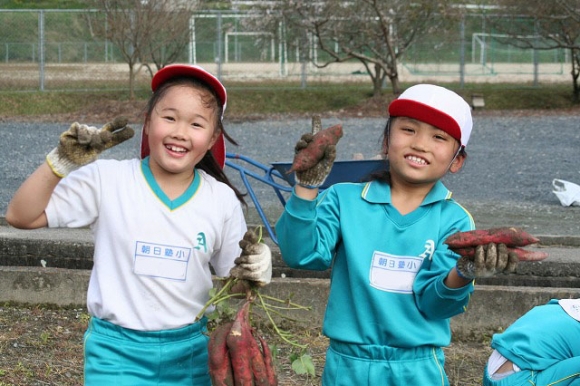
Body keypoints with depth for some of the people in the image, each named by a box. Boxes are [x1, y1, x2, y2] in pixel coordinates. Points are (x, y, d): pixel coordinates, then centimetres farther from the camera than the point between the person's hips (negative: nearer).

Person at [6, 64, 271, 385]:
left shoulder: (222, 200, -2)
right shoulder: (106, 179, -7)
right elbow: (20, 216, -5)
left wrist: (251, 272, -14)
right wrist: (62, 162, -15)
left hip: (192, 352, 2)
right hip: (116, 351, -2)